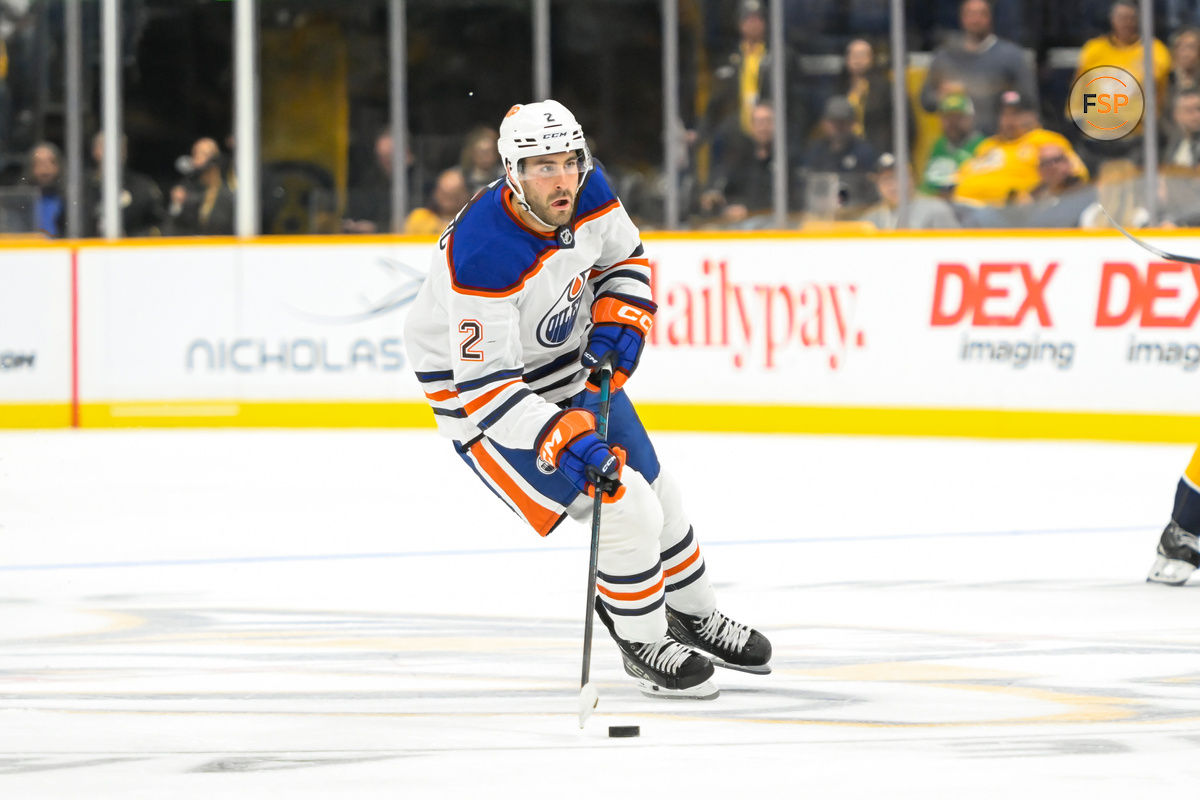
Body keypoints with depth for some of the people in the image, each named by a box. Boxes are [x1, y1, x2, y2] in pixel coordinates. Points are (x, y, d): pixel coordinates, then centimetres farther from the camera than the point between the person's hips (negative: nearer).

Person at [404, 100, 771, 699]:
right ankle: (643, 644, 9)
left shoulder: (590, 197, -16)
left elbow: (624, 257, 8)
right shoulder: (483, 257, -38)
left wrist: (619, 320, -11)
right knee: (625, 511, -14)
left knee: (652, 488, 18)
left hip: (571, 362, 7)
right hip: (484, 385, -7)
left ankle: (694, 615, 43)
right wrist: (563, 441, -45)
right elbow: (484, 384, -37)